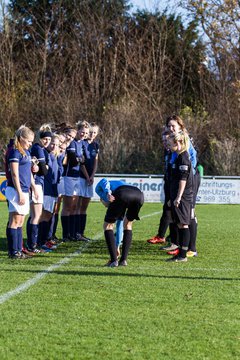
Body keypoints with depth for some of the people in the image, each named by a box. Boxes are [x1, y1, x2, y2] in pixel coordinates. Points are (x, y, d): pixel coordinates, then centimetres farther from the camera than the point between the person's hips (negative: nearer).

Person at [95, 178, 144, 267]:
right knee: (128, 225, 29)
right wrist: (117, 246, 55)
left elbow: (104, 182, 7)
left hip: (122, 195, -5)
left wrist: (108, 194, -12)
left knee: (107, 225, 15)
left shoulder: (99, 188, 35)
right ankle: (123, 259, 21)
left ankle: (114, 260, 6)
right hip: (139, 194, 5)